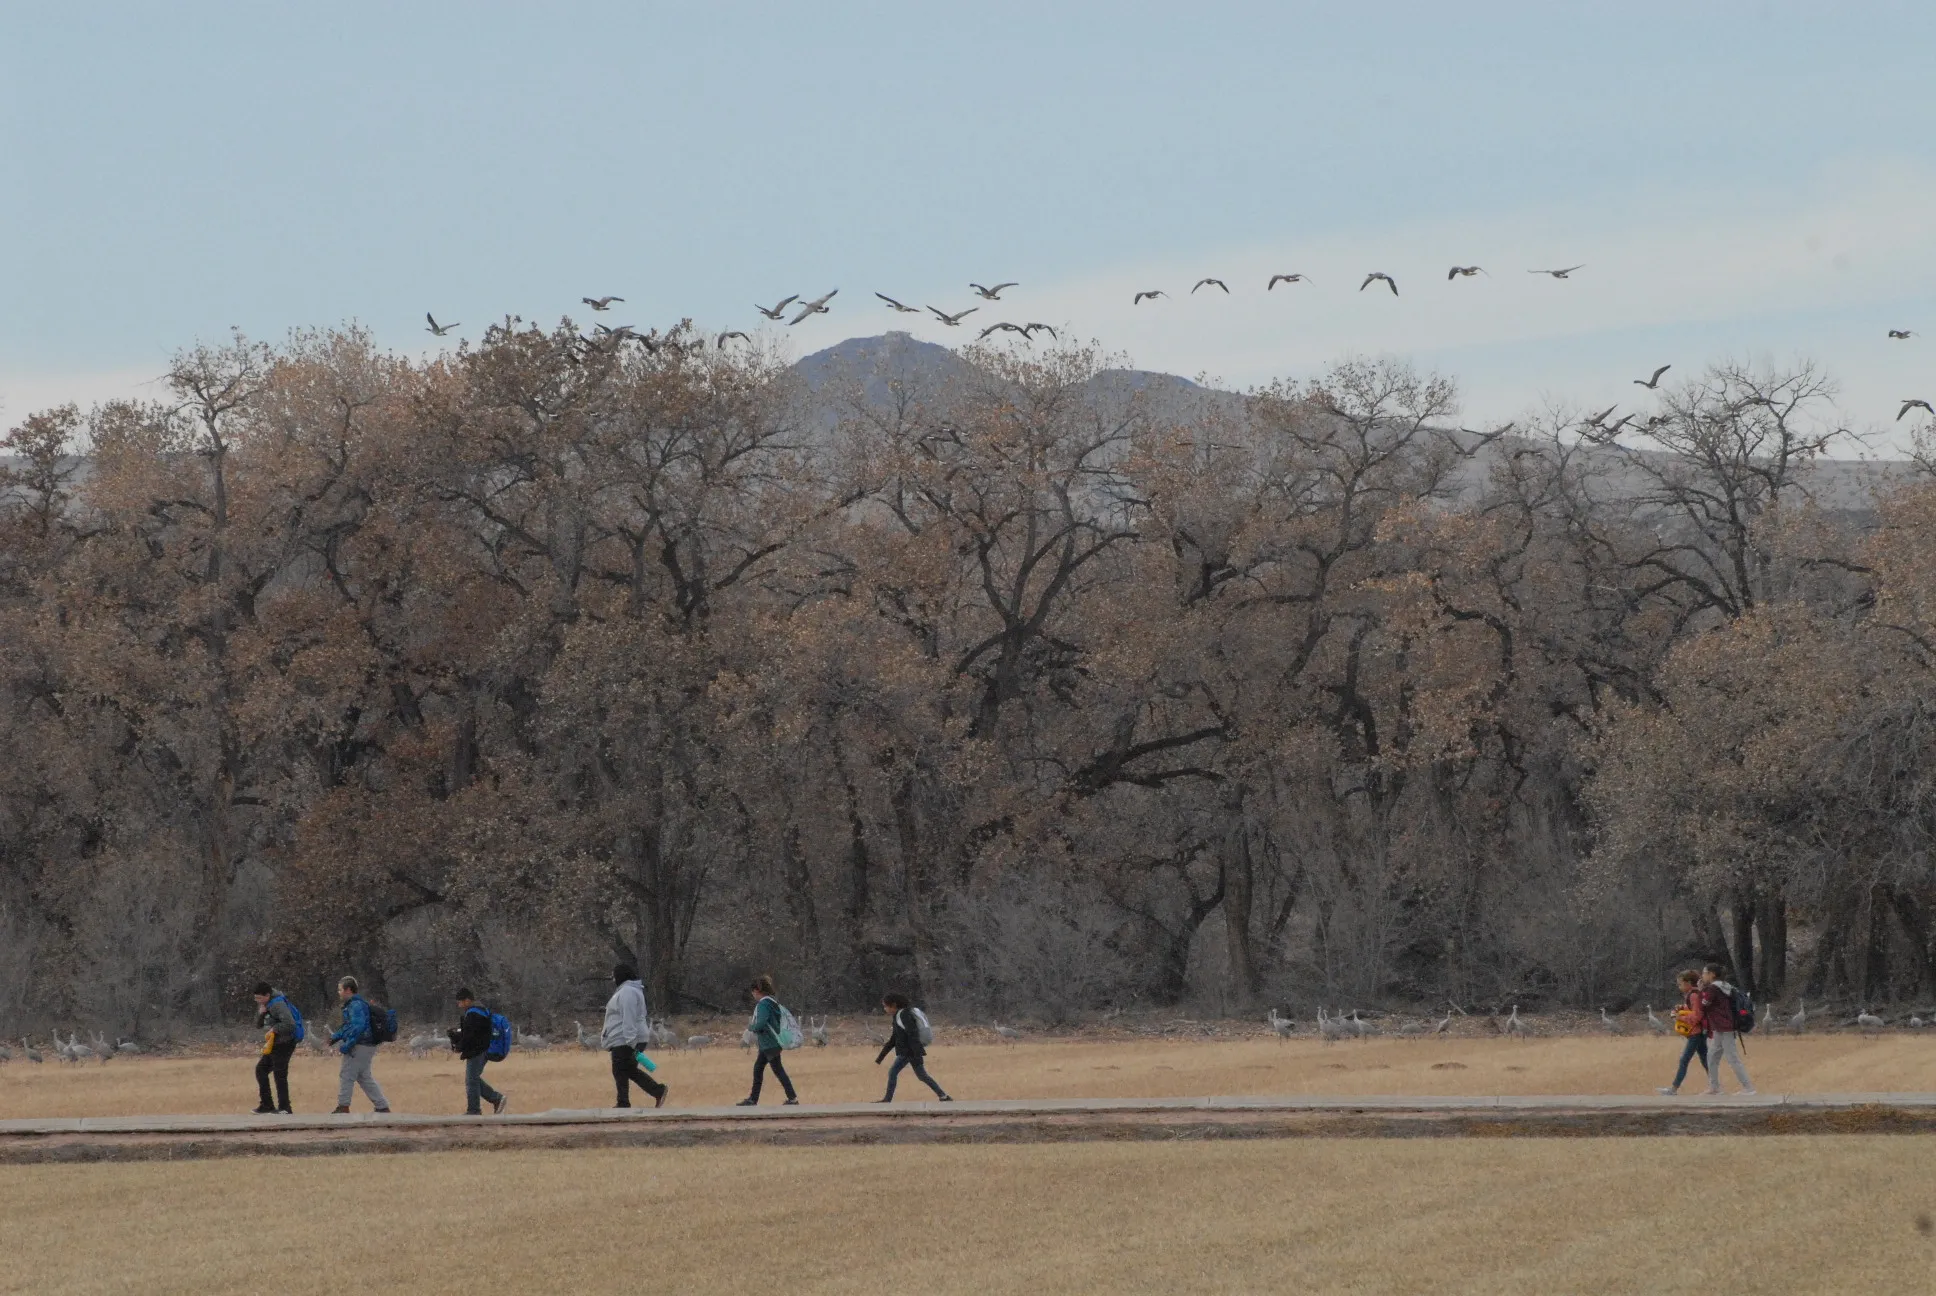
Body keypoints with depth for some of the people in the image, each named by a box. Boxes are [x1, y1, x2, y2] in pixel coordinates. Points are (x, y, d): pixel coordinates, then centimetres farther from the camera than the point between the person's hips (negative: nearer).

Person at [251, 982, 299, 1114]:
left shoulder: (278, 1004, -19)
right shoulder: (264, 1004, 10)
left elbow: (290, 1024, -28)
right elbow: (258, 1025, 15)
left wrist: (274, 1029, -18)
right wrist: (260, 1014, -4)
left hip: (283, 1044, -10)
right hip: (272, 1045, 10)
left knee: (279, 1075, -9)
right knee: (261, 1069, 13)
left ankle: (284, 1108, -5)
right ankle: (267, 1106, 19)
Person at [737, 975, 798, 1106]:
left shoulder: (763, 1005, -18)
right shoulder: (772, 1002, 12)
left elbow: (760, 1024, -27)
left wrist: (750, 1027, -5)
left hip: (769, 1044, -10)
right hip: (767, 1044, 10)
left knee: (778, 1070, -6)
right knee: (757, 1068, 14)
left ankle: (793, 1098, -5)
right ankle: (753, 1099, 19)